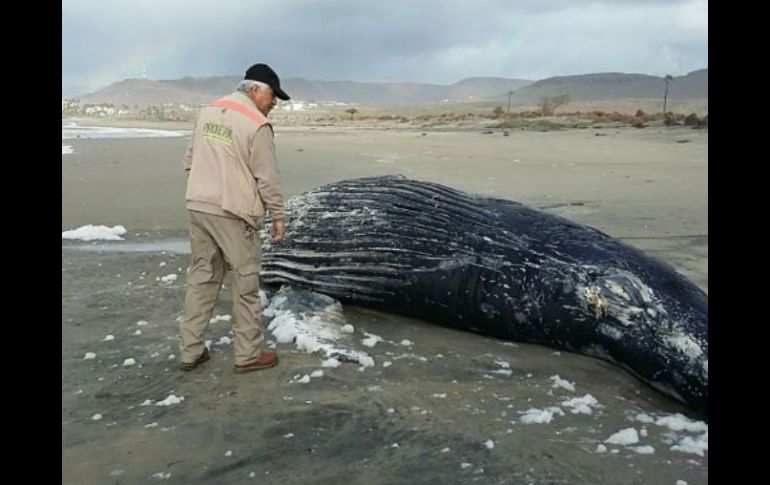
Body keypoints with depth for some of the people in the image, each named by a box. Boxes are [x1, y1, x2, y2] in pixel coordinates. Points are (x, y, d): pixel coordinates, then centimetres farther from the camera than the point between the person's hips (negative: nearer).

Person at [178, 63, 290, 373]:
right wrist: (278, 216, -4)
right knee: (246, 283, 4)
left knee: (201, 277, 15)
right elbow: (267, 177, -12)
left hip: (197, 206, 7)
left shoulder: (207, 112, 11)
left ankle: (190, 351, 20)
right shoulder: (256, 124, -13)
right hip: (233, 213, -7)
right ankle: (249, 354, 13)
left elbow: (190, 161, 15)